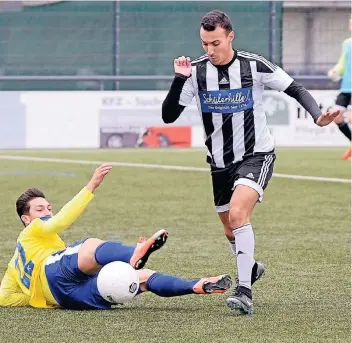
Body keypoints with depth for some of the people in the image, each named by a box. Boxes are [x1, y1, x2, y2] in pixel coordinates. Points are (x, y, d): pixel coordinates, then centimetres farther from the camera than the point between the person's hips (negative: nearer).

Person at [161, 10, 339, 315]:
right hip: (220, 162, 4)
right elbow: (169, 116, -9)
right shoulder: (197, 71, -8)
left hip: (256, 155, -4)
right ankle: (251, 268, 48)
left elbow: (295, 90, -6)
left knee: (237, 213, -27)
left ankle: (244, 291, -28)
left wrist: (318, 116, -23)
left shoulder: (254, 66, -15)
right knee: (231, 232, 16)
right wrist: (179, 80, -22)